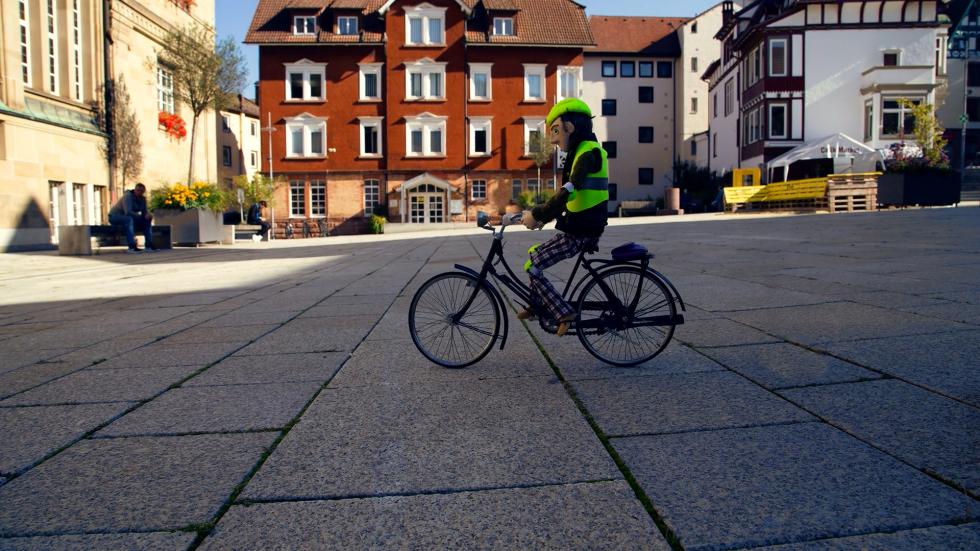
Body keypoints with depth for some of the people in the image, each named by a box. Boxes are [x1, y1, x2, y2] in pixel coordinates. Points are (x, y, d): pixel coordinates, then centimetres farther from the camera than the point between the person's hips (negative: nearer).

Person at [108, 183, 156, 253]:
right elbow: (128, 212, -35)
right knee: (129, 219, -38)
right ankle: (132, 247, -45)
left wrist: (147, 215, -25)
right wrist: (141, 216, -28)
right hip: (115, 216, -8)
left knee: (147, 220, -5)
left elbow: (144, 211, -1)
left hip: (128, 217, 8)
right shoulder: (128, 196, -24)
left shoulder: (142, 199, 0)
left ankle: (149, 245, -11)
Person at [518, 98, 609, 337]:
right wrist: (543, 216, 15)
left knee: (532, 267, -7)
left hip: (580, 233, -10)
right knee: (535, 253, 20)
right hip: (579, 228, 10)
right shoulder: (584, 152, 17)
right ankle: (538, 306, 28)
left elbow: (568, 191, -27)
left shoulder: (588, 151, -15)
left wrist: (537, 215, -22)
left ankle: (564, 314, -6)